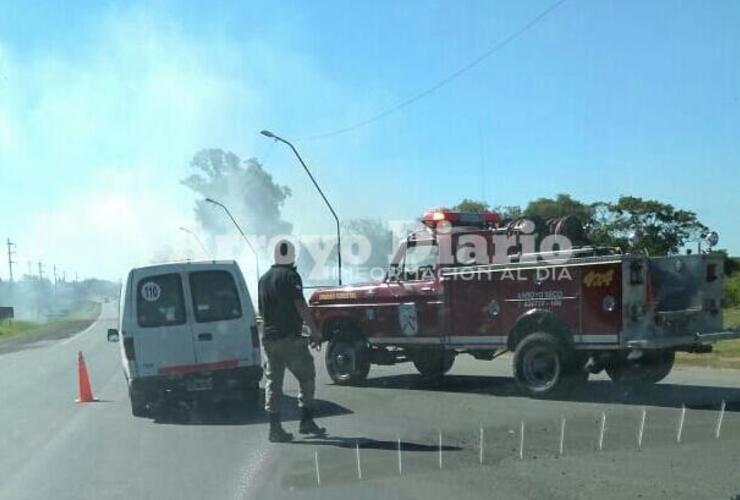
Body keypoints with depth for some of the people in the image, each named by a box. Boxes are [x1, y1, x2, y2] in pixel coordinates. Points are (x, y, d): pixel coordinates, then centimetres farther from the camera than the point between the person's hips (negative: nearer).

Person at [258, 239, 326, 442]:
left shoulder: (264, 279, 14)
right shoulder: (291, 276, -8)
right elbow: (301, 306, -15)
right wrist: (315, 331, -11)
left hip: (268, 338, 6)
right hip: (290, 338, -6)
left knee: (273, 382, 7)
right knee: (307, 377, 6)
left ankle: (275, 427, 4)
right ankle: (306, 421, 4)